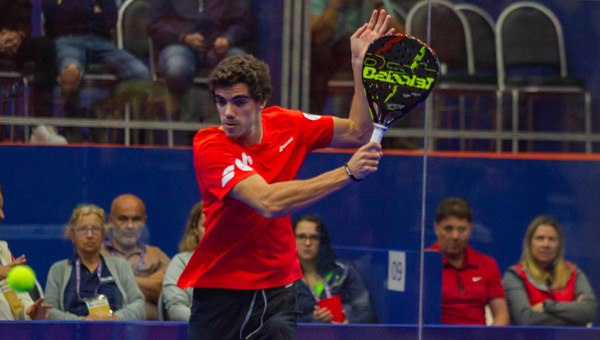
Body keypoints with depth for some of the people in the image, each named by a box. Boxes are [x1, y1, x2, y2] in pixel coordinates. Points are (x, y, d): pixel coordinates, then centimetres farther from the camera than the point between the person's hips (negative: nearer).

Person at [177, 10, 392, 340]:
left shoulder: (286, 125, -1)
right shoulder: (209, 146, -18)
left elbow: (356, 130, 10)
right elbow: (268, 202, -31)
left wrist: (360, 64, -2)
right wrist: (347, 173, -33)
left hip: (278, 285, 4)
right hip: (220, 286, -4)